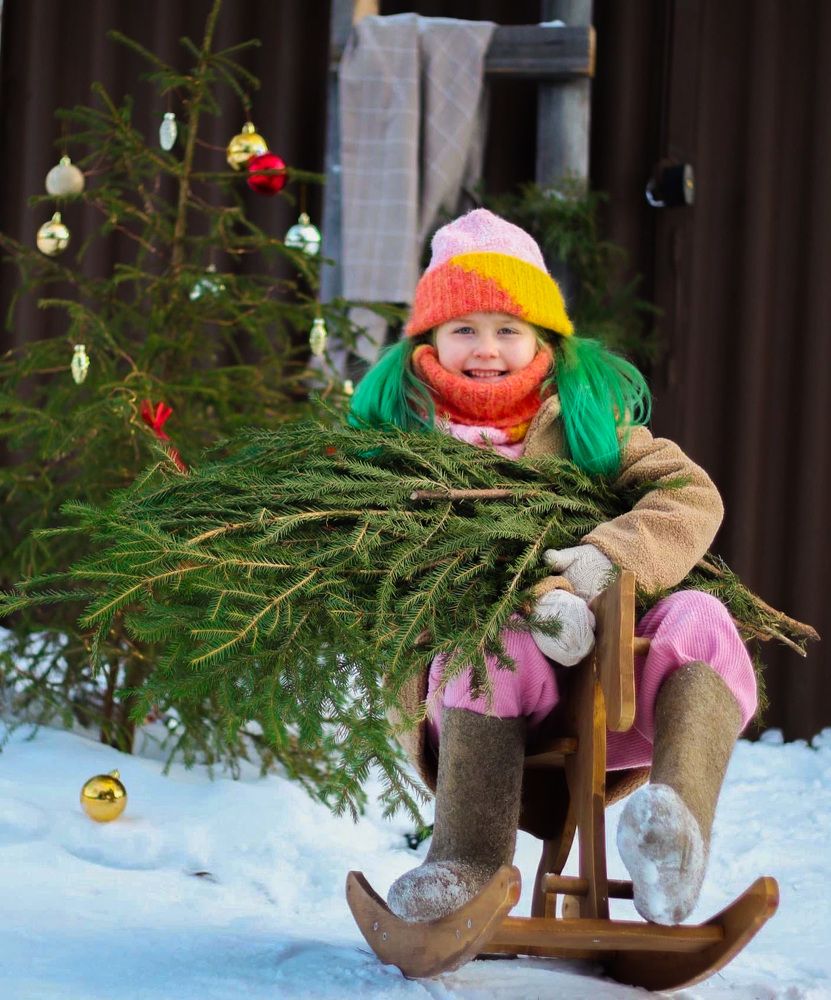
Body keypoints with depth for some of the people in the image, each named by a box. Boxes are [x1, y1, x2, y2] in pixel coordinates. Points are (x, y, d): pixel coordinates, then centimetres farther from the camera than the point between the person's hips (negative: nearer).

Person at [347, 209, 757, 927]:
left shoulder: (584, 417, 13)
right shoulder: (404, 427, 8)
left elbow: (693, 495, 0)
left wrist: (607, 560, -20)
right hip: (487, 708, -2)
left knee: (697, 619, -25)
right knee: (491, 637, -34)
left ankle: (679, 829, -48)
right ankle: (467, 862, -41)